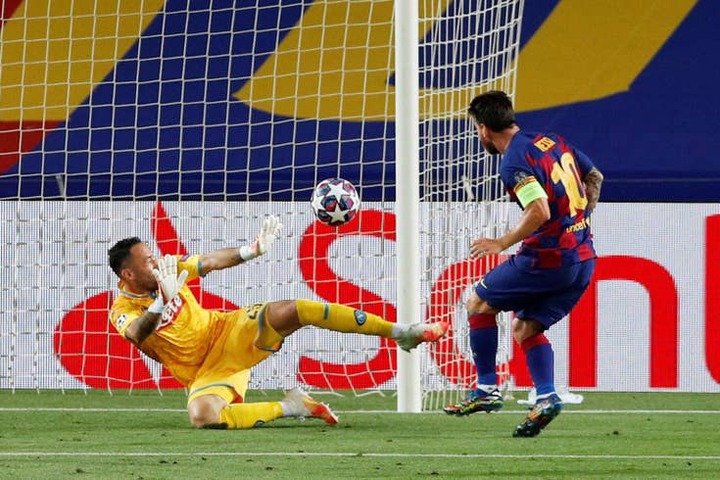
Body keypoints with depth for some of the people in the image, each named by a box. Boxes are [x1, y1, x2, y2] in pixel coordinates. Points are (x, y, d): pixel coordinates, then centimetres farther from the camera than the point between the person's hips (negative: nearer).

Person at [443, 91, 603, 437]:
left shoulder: (513, 163, -14)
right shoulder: (552, 142, 12)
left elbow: (539, 212, -26)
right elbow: (594, 176, 24)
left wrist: (502, 243, -14)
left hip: (548, 259, -8)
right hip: (583, 259, 8)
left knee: (479, 303, 10)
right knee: (524, 327, 16)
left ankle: (487, 389, 7)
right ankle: (546, 396, -3)